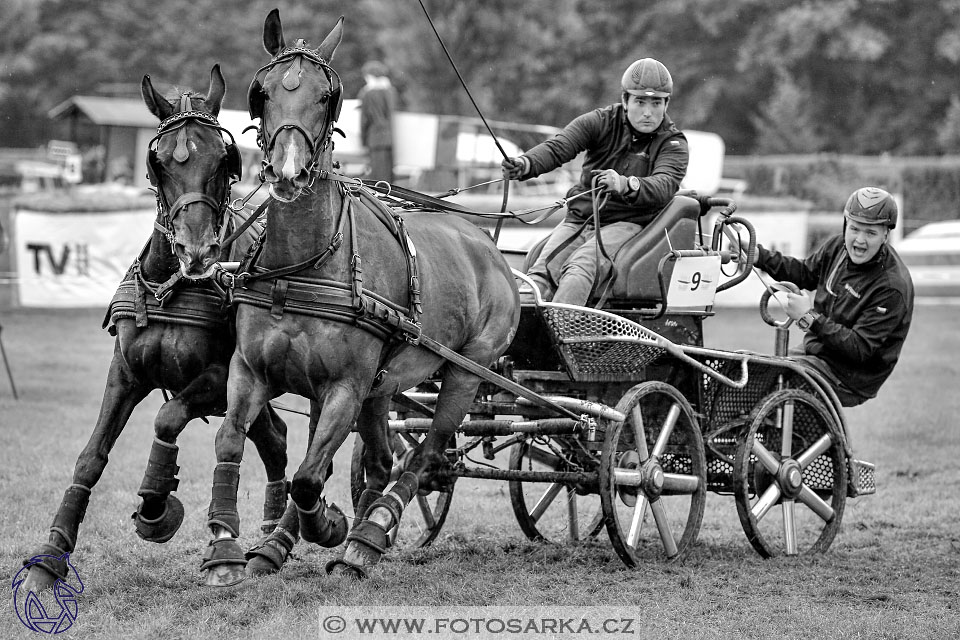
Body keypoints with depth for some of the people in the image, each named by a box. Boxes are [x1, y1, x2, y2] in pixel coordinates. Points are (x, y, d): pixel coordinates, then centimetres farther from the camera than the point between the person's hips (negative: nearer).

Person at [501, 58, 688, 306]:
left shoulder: (673, 144, -2)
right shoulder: (601, 122, 4)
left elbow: (664, 185, -23)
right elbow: (557, 147, -12)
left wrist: (626, 185, -46)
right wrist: (525, 164, -35)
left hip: (626, 224, -3)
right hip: (579, 218, 4)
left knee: (581, 266, -32)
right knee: (541, 272, -22)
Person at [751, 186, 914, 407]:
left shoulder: (892, 288, -24)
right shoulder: (839, 246, -1)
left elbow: (859, 349, -26)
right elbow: (806, 273, 18)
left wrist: (811, 318, -30)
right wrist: (759, 256, 5)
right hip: (814, 351, 8)